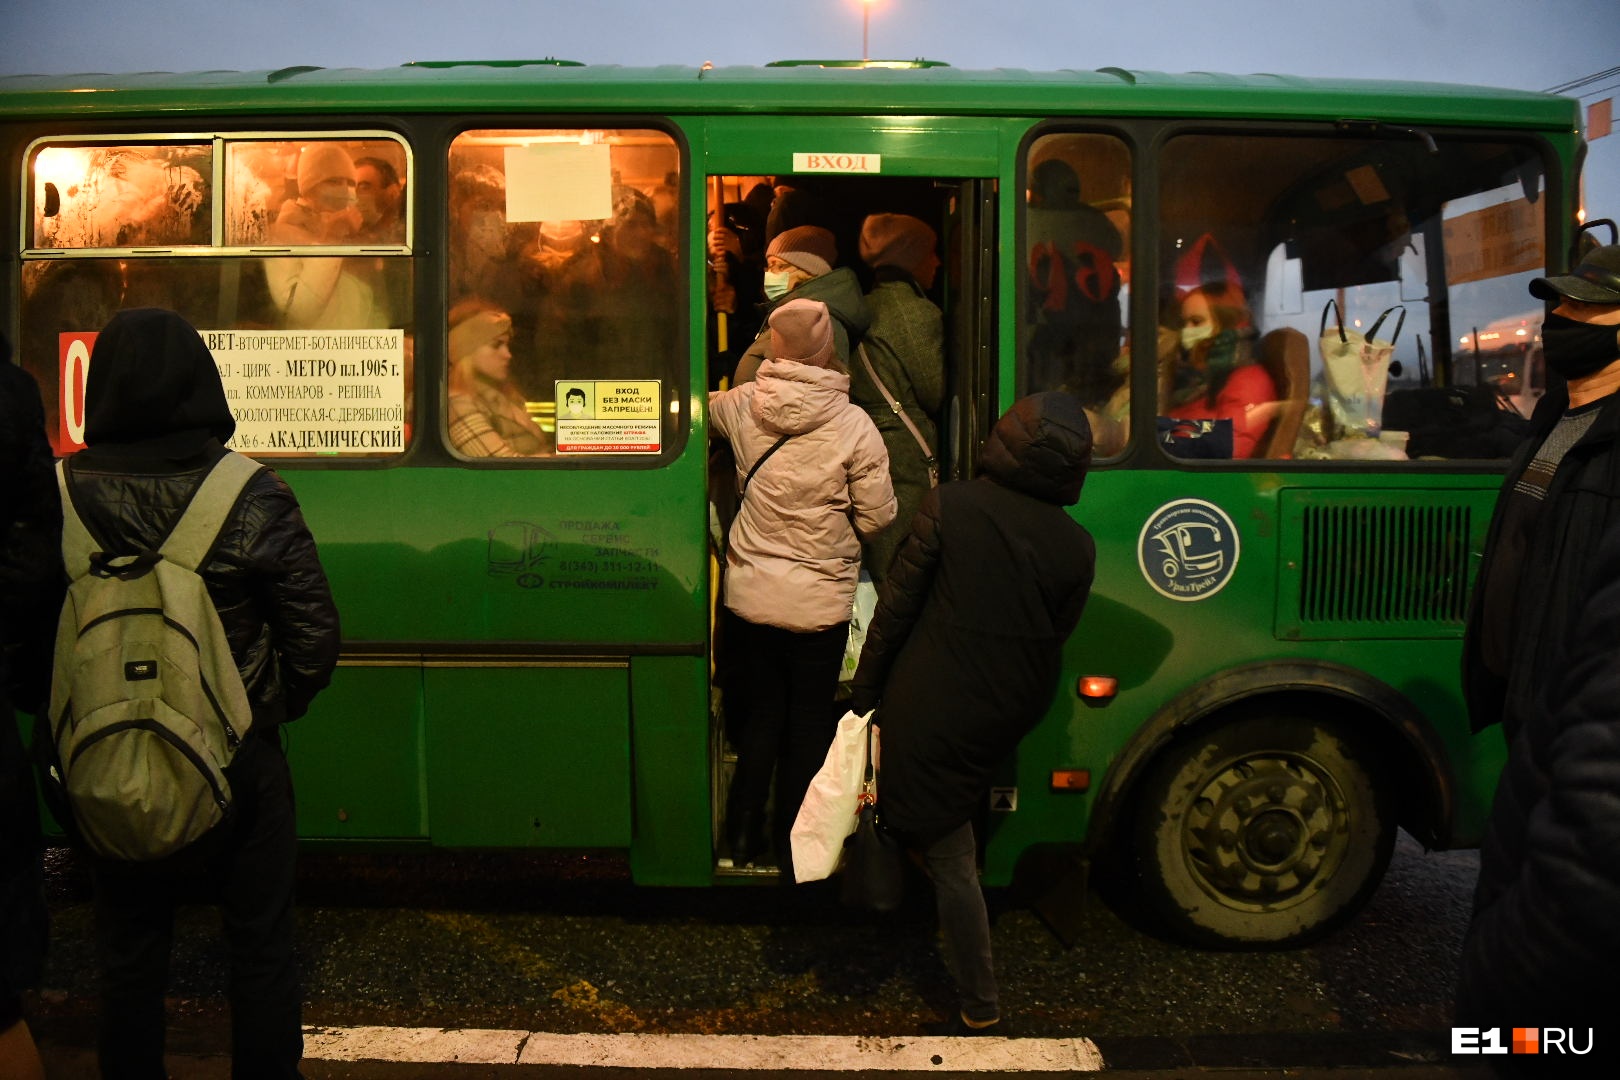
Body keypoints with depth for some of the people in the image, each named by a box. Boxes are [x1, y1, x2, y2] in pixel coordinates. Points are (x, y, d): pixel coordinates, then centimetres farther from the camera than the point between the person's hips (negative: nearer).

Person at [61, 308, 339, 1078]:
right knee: (261, 948, 14)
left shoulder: (60, 495, -9)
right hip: (237, 761, -2)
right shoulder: (253, 500, -15)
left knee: (128, 952, 20)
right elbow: (315, 633, -11)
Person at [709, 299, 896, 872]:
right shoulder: (853, 423, -15)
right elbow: (877, 517, -9)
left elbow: (705, 405, 17)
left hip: (749, 596, 3)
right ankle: (796, 849, 25)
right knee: (810, 723, 13)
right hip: (818, 603, -3)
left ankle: (744, 836, 30)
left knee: (760, 712, 18)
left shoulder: (742, 405, -7)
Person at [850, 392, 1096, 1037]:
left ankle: (981, 1013, 16)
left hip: (930, 710, -4)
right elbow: (1055, 639, 3)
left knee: (950, 860, 7)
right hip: (1007, 717, 4)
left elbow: (894, 607, -11)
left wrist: (863, 691, -1)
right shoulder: (1078, 548, -7)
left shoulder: (949, 507, -15)